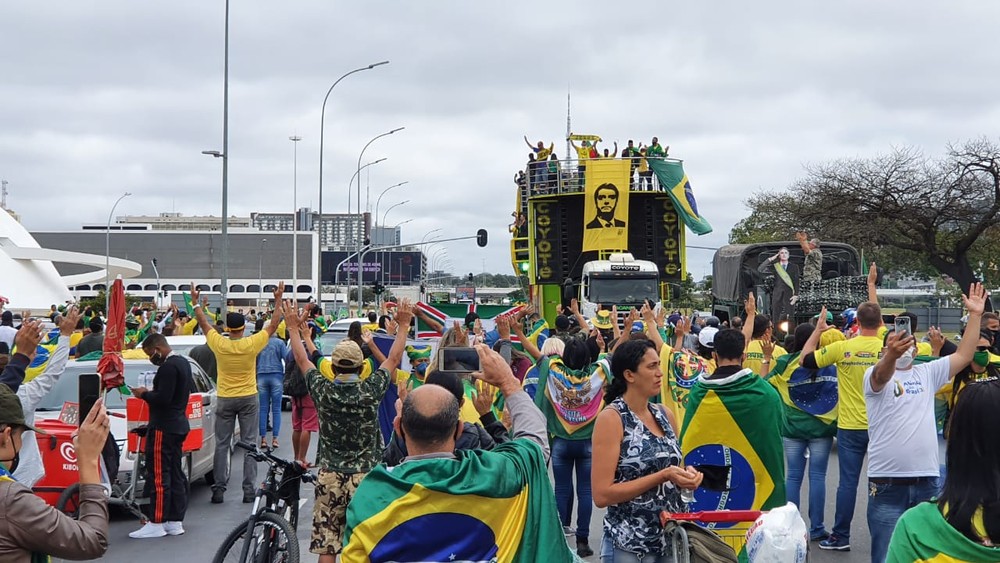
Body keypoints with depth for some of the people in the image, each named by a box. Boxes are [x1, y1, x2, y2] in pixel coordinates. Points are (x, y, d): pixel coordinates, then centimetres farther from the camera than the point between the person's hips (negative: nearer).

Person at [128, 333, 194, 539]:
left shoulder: (168, 367, -19)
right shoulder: (183, 362, 13)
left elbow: (163, 398, -26)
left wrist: (144, 394, -8)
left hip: (163, 428, -11)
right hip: (179, 426, 11)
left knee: (158, 476, -8)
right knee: (176, 475, 12)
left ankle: (156, 523, -7)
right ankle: (175, 521, 15)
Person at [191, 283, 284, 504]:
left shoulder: (219, 344, -10)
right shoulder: (251, 344, -13)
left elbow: (204, 323, 7)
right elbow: (273, 325, -1)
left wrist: (195, 302, 19)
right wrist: (278, 301, 8)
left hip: (225, 399, 1)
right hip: (248, 399, 0)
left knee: (221, 445, 6)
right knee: (249, 444, 4)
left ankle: (219, 489, 4)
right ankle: (249, 490, 3)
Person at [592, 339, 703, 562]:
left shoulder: (665, 415, 6)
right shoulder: (611, 418, -13)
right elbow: (602, 495, -18)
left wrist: (688, 476, -3)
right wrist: (663, 476, -21)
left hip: (674, 537, 6)